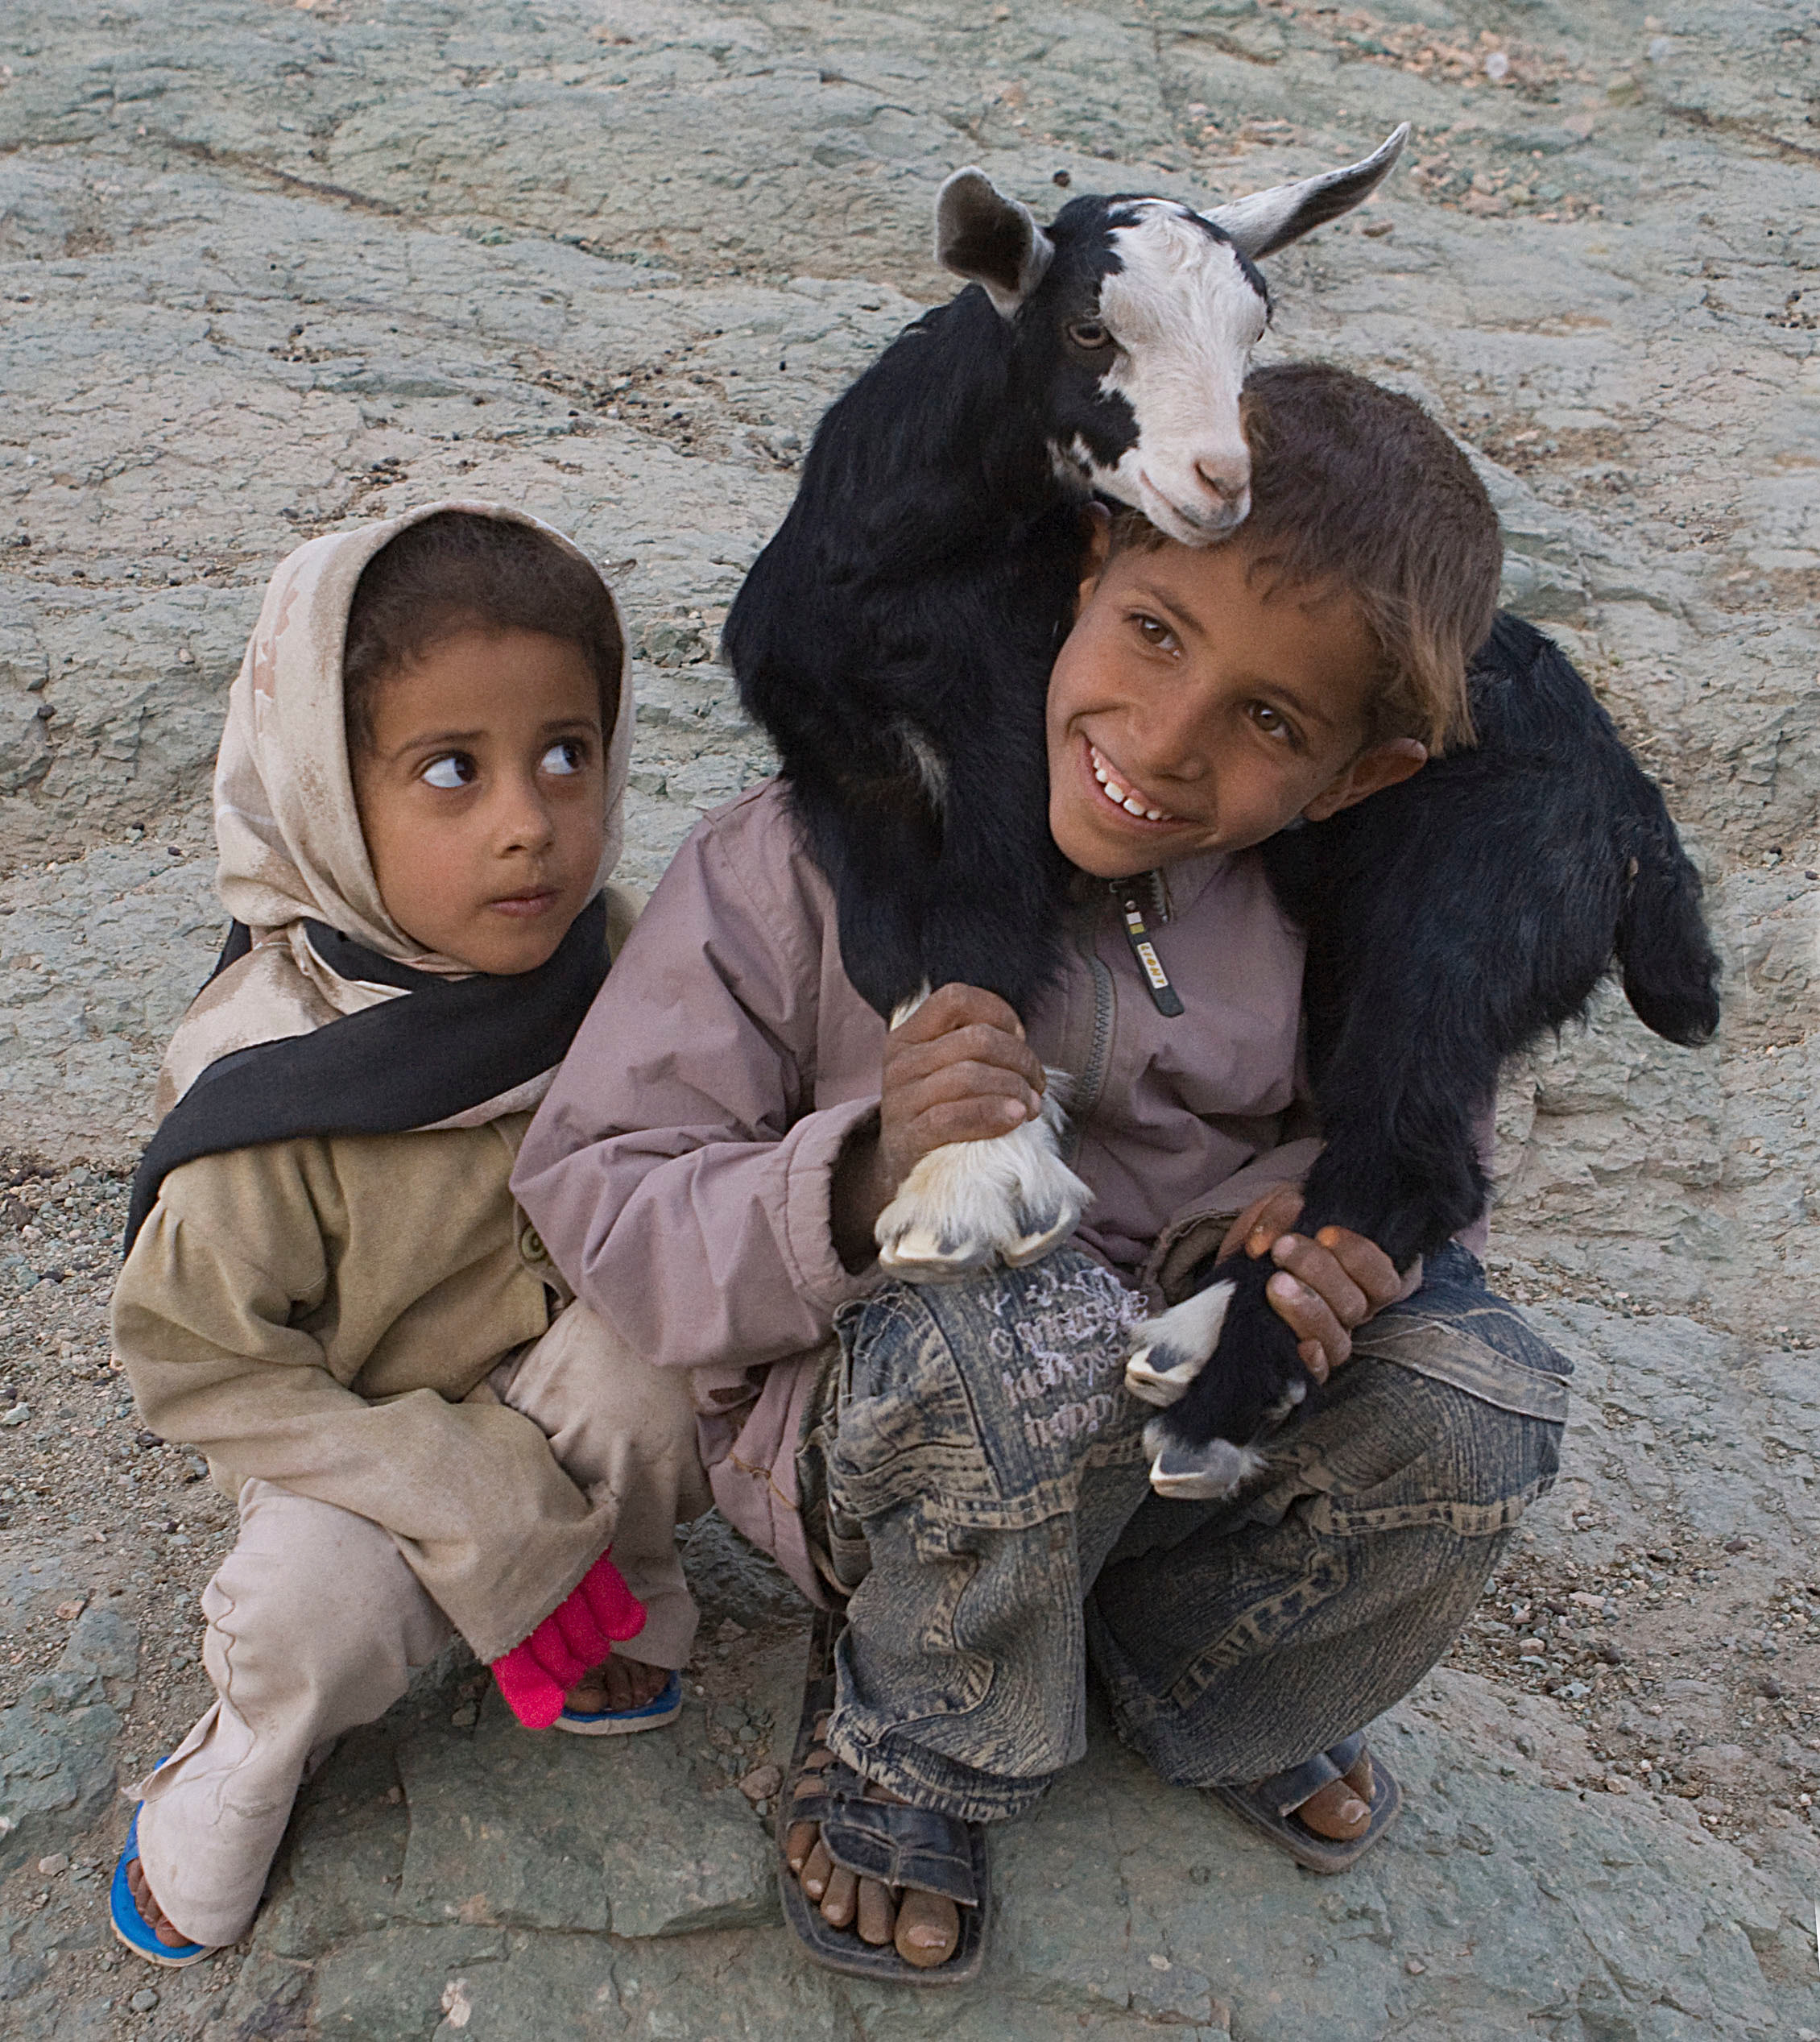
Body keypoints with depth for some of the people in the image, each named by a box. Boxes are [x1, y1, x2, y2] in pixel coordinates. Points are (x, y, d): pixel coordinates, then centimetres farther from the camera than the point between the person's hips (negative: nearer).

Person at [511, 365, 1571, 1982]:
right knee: (1040, 1328, -37)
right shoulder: (819, 852, -18)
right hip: (875, 1428, -3)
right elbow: (595, 1187, -16)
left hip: (1181, 1424, 4)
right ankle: (909, 1754, -2)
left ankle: (1190, 1684, 12)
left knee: (1472, 1405, -22)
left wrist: (1291, 1222, -18)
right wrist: (859, 1181, -36)